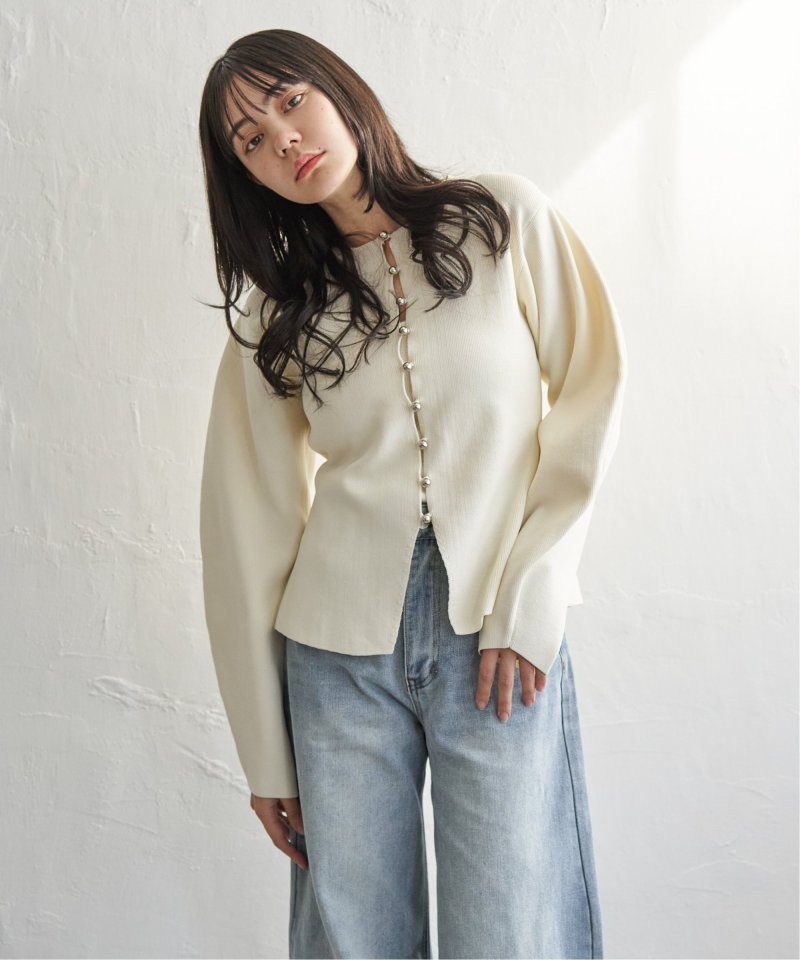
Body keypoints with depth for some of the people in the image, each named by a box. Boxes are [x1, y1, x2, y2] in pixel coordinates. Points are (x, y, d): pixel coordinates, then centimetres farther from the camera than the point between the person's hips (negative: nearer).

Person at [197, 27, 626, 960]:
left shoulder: (506, 218, 4)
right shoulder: (275, 314, 8)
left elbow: (592, 390, 0)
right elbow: (250, 523, 6)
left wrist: (527, 598, -9)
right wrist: (267, 755, 5)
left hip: (502, 634, -1)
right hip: (339, 647, 2)